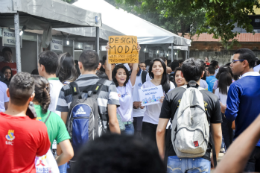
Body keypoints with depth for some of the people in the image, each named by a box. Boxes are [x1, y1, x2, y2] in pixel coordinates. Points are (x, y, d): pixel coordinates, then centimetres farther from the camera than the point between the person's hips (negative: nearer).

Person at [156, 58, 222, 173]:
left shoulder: (171, 95, -1)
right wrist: (215, 158, 17)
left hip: (174, 156, 0)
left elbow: (160, 130, -3)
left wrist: (162, 155, 9)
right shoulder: (212, 99, 1)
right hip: (201, 159, 0)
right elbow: (217, 134, 3)